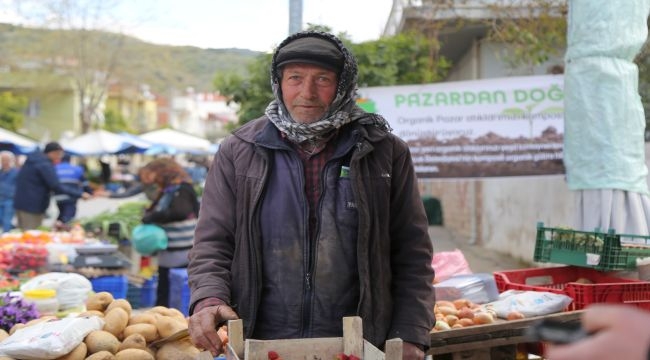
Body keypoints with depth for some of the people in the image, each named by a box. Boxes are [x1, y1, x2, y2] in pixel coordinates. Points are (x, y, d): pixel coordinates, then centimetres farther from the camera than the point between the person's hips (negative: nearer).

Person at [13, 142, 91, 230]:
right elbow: (56, 187, -20)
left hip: (21, 203, 10)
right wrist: (79, 194, -18)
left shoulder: (32, 161, 15)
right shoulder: (45, 165, -15)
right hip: (32, 206, -10)